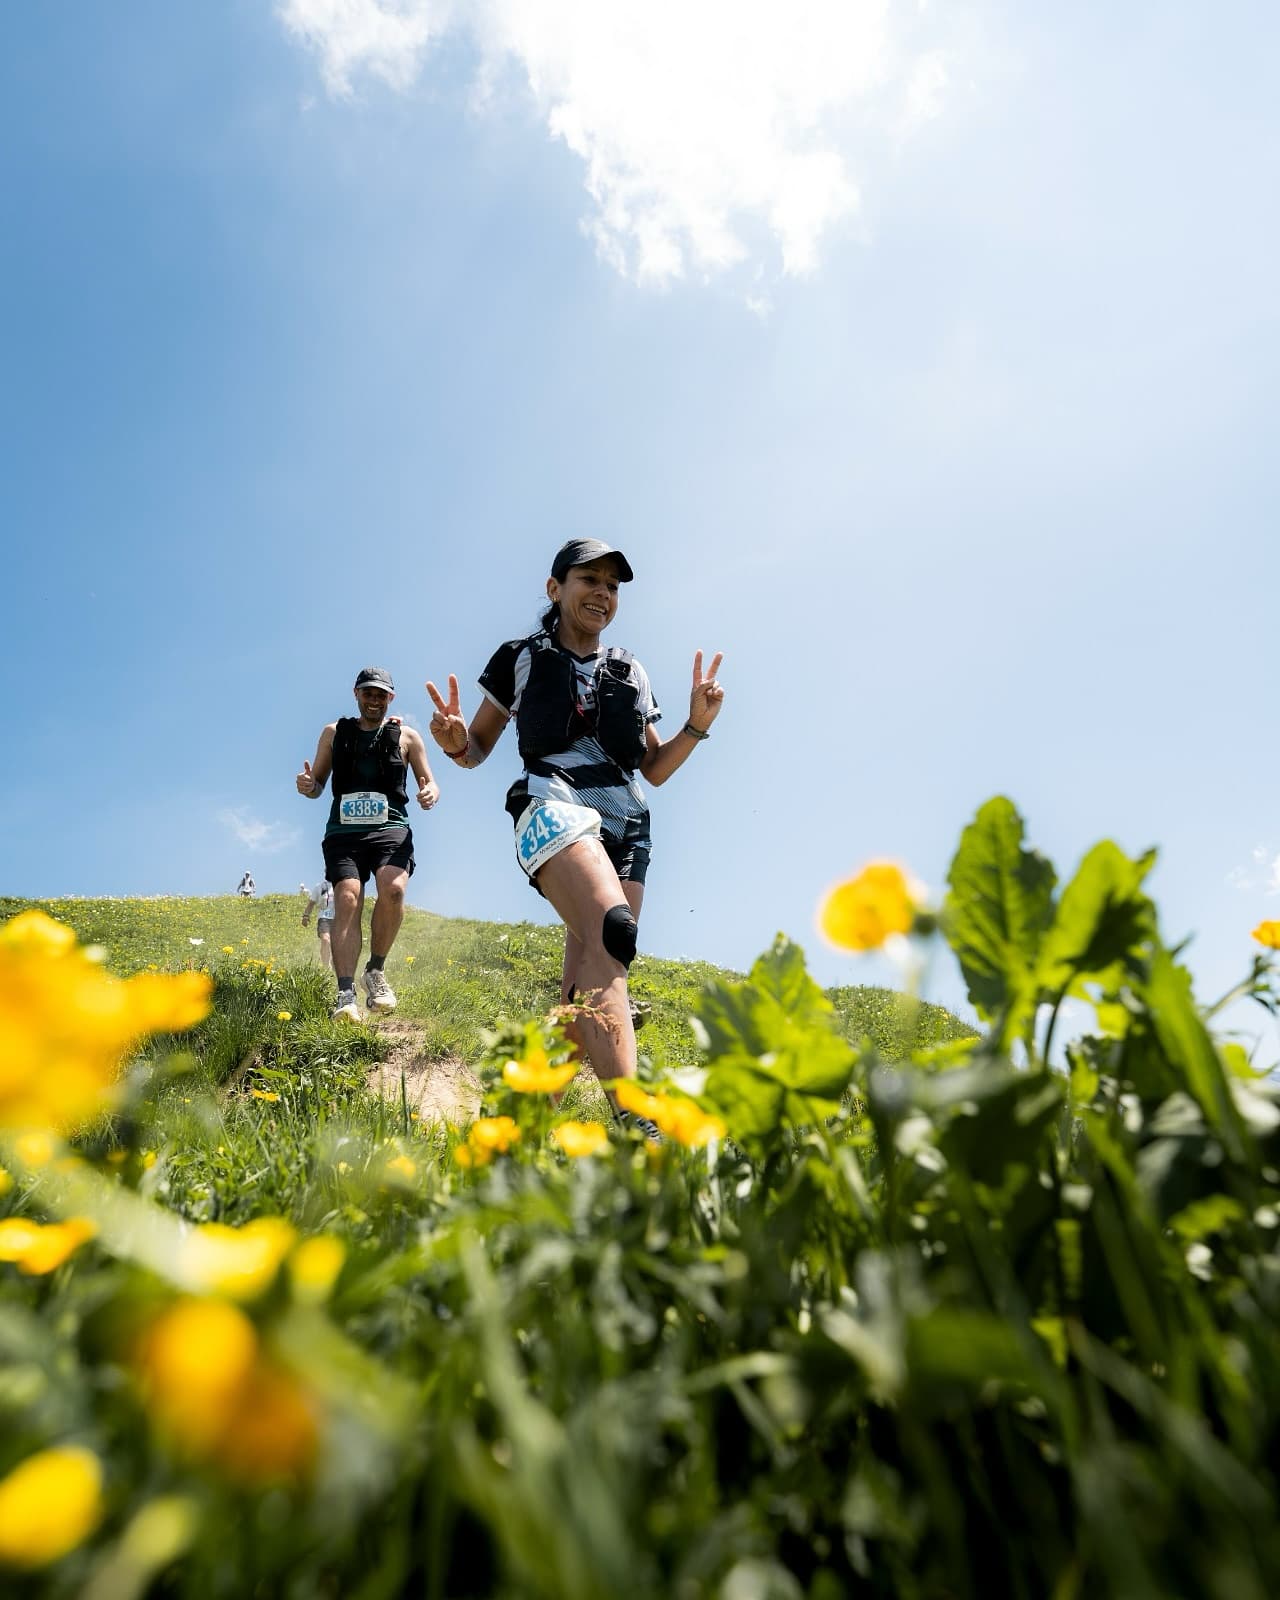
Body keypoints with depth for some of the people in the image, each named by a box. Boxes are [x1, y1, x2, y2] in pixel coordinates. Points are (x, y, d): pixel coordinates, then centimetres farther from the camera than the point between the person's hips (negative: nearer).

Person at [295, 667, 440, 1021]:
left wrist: (431, 793, -10)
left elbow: (429, 782, 15)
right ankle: (346, 995, -21)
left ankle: (376, 971, -5)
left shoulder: (407, 736, 14)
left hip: (390, 828, -1)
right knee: (347, 900, -19)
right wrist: (306, 786, -6)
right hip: (344, 830, 1)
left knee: (393, 889, -27)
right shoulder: (334, 732, 18)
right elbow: (318, 785, 19)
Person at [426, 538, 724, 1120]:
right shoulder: (520, 658, 12)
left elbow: (654, 768, 22)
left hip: (626, 824, 5)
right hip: (554, 804, -5)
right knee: (610, 933, -32)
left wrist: (697, 725, 5)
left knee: (586, 989, -3)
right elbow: (478, 749, 14)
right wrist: (454, 740, -9)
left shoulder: (631, 673, 22)